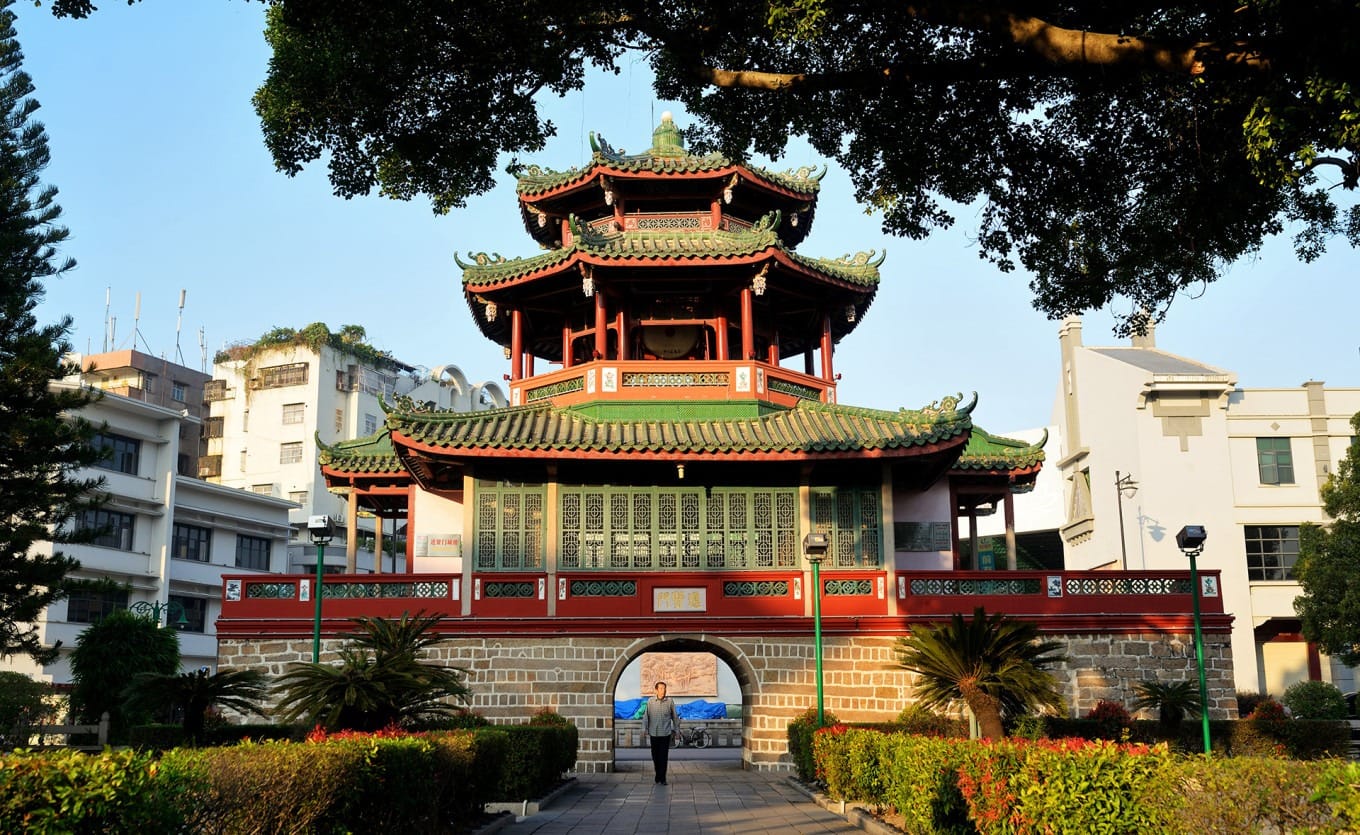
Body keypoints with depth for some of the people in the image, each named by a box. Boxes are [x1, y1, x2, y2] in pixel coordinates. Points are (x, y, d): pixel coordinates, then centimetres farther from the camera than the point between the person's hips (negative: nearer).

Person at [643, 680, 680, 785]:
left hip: (665, 733, -1)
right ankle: (659, 777, 24)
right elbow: (646, 716, 4)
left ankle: (661, 779, -2)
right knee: (655, 756, 8)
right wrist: (645, 729, 1)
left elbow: (674, 716, 8)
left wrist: (675, 729, 10)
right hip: (654, 733, 1)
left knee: (663, 757, -5)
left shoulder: (670, 702, 0)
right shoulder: (650, 701, 1)